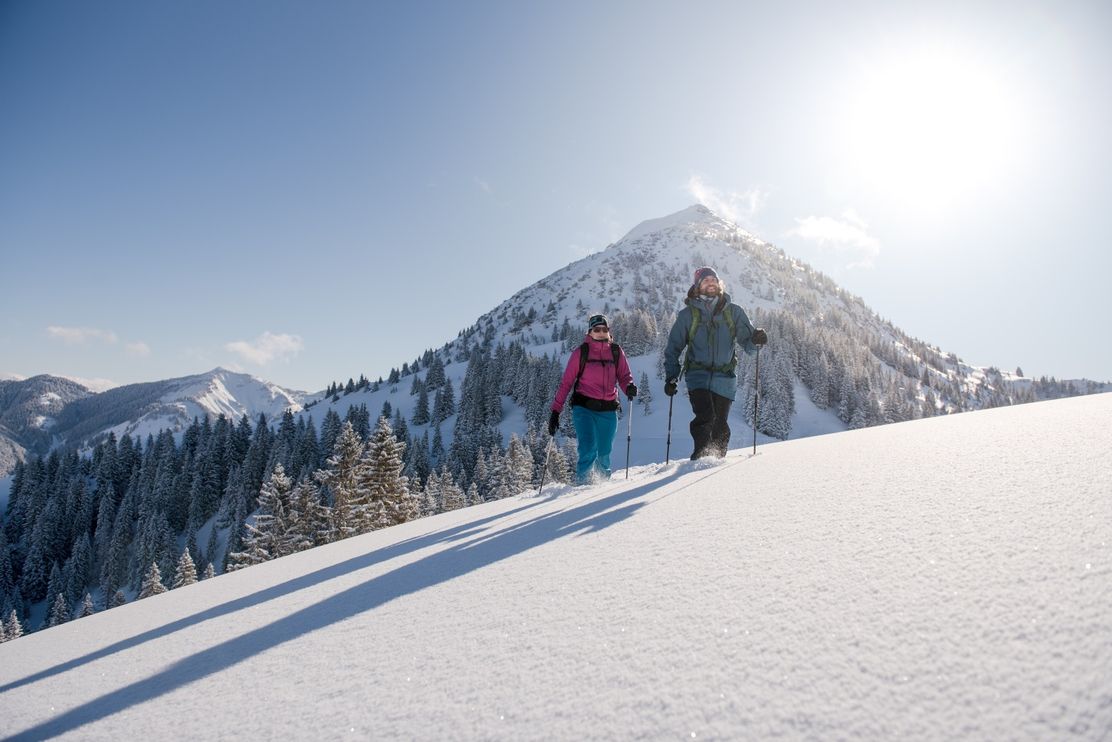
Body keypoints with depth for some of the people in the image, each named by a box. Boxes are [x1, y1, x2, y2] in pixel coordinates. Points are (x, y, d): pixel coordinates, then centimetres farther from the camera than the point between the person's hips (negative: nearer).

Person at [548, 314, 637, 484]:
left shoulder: (616, 351, 8)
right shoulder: (581, 352, 1)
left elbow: (624, 376, 6)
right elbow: (566, 382, 1)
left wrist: (629, 387, -19)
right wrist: (555, 411, -4)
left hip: (608, 409, 3)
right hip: (584, 407, -2)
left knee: (604, 454, 11)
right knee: (588, 450, -18)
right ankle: (581, 483, -4)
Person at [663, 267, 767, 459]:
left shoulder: (733, 312, 8)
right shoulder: (688, 314, 5)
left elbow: (746, 341, 6)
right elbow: (673, 348, 8)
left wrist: (755, 339, -19)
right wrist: (671, 377, 0)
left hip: (725, 378, 1)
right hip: (698, 375, -1)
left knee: (720, 424, 3)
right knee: (705, 416, -20)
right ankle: (701, 457, -8)